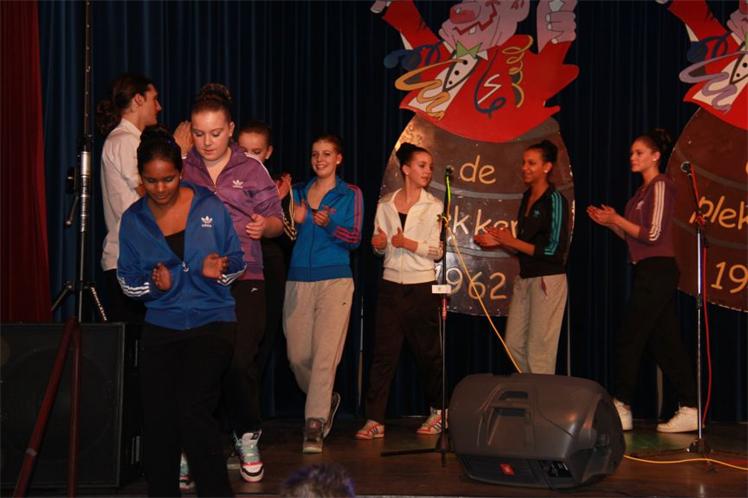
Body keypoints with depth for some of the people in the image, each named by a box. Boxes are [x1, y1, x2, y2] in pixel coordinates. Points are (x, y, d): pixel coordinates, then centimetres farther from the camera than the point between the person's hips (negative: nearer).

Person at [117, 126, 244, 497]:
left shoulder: (209, 207, -3)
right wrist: (153, 284, -13)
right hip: (160, 325, 3)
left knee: (192, 409, -16)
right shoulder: (133, 219, 4)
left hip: (211, 322, -3)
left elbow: (237, 261, 3)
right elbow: (127, 279, 7)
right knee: (157, 418, 3)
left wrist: (219, 271, -18)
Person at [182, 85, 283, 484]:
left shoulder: (251, 170, 8)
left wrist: (264, 225, -12)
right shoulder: (181, 170, 11)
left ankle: (247, 439, 14)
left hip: (242, 279, -1)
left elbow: (276, 221, 10)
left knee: (239, 362, -7)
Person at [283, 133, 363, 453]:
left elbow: (355, 238, -1)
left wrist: (329, 224, -19)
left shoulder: (350, 194, 6)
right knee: (297, 355, 4)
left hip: (335, 280, -3)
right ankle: (326, 400, 30)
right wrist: (295, 220, -7)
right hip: (298, 280, 4)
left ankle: (314, 425, -7)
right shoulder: (298, 193, 14)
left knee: (325, 354, -10)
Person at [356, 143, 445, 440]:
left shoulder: (434, 207, 0)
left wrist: (408, 243, -16)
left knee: (428, 351, 7)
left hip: (422, 286, -2)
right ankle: (375, 420, -4)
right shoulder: (385, 205, 7)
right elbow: (380, 248, 14)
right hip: (391, 284, 2)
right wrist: (379, 244, -8)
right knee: (383, 352, -3)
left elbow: (437, 252, -4)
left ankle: (438, 412, 25)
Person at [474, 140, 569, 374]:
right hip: (524, 278, 8)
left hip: (548, 281, -8)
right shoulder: (527, 197, 11)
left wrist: (512, 241, -13)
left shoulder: (555, 201, -11)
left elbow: (555, 251, -16)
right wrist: (499, 242, 4)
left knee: (538, 350, -2)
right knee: (514, 344, 10)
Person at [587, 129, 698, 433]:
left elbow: (652, 234, -16)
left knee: (628, 339, -6)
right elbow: (635, 236, 18)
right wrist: (609, 222, 6)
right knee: (664, 342, 8)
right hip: (649, 272, 10)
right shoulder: (644, 190, 18)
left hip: (657, 271, -10)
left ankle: (621, 409, 0)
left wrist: (617, 219, -10)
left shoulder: (660, 186, -10)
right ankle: (690, 410, 10)